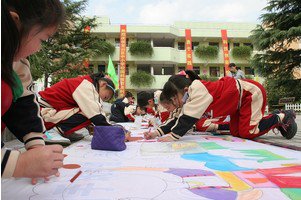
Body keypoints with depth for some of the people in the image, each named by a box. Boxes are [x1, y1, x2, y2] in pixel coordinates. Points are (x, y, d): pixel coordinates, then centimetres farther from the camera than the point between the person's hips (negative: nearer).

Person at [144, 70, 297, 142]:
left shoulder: (198, 91, -30)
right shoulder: (189, 96, -4)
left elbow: (190, 118, -36)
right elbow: (181, 119, -6)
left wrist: (173, 136, -38)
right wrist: (158, 132, -14)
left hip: (251, 92, -9)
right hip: (239, 101, 9)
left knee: (247, 132, -15)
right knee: (236, 132, 7)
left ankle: (281, 117, 6)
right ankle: (273, 121, 23)